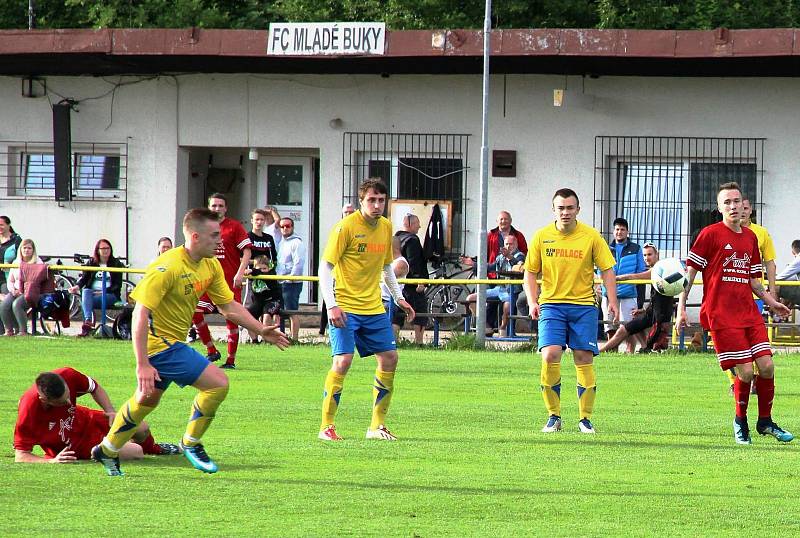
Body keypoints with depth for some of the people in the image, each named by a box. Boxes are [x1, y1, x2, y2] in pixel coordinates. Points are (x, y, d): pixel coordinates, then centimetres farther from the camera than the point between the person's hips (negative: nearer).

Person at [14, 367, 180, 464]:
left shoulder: (67, 375, -28)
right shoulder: (29, 412, -40)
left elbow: (94, 388, -4)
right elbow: (20, 456, -33)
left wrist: (111, 411, -17)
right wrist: (52, 461, -46)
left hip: (87, 421, 5)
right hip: (74, 447, -5)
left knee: (142, 430, 8)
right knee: (136, 453, -11)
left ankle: (154, 448, 47)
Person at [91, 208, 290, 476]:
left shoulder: (211, 266, 3)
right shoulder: (167, 267, -24)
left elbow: (229, 306, 13)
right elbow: (141, 313, -26)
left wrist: (261, 330, 2)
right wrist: (142, 365, -30)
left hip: (172, 343, 10)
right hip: (160, 342, -10)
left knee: (147, 399, 23)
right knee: (218, 382, -14)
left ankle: (107, 451, 37)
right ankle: (191, 443, 5)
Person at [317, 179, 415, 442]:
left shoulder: (386, 227, 8)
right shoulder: (346, 227, -12)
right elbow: (325, 267, -14)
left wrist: (398, 297, 19)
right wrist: (331, 305, -22)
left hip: (374, 308, 7)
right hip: (345, 308, -7)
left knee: (389, 358, 4)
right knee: (343, 361, -16)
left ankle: (377, 425, 14)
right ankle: (326, 426, -7)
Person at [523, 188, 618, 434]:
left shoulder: (591, 236, -1)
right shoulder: (541, 237, 1)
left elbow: (607, 270, 3)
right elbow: (530, 273, 8)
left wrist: (612, 301, -8)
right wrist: (532, 302, -6)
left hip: (584, 305, 0)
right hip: (551, 304, 0)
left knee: (584, 360, -2)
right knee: (550, 356, -15)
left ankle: (585, 419, 8)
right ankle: (553, 416, -2)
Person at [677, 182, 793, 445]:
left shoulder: (750, 237, 15)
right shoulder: (710, 234, -4)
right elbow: (689, 271, -2)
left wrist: (771, 301, 16)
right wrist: (681, 307, -7)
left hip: (749, 313, 6)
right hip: (721, 315, -6)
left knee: (767, 366, -3)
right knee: (745, 371, -10)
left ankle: (765, 421, 15)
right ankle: (741, 422, 12)